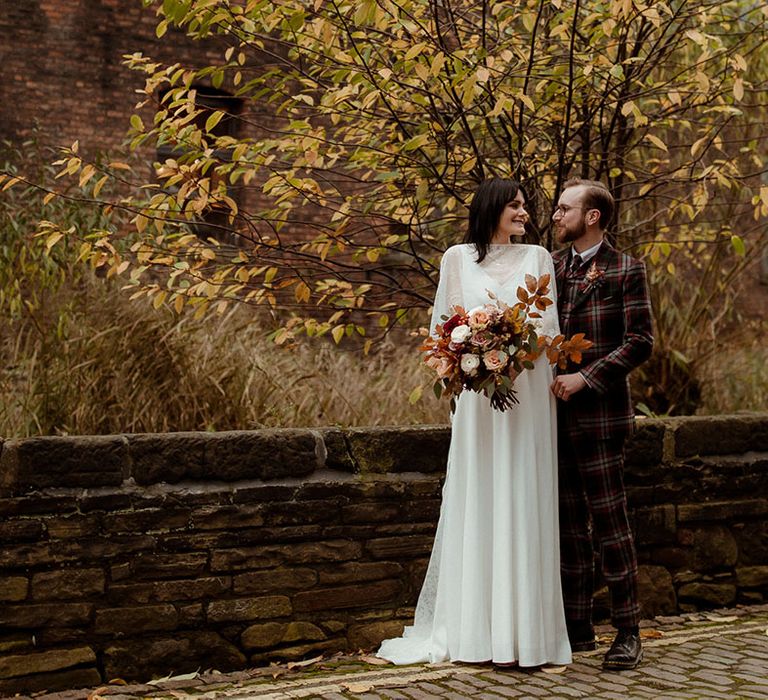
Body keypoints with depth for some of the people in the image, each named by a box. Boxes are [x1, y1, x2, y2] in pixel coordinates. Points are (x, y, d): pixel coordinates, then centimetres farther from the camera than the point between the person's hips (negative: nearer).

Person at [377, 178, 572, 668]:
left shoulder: (537, 257, 10)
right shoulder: (458, 258, 10)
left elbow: (550, 327, 4)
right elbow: (442, 322, 10)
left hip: (526, 391, 0)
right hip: (477, 391, 0)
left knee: (521, 505, -1)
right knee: (476, 502, 1)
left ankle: (524, 631, 2)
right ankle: (476, 628, 6)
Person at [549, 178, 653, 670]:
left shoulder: (626, 271, -4)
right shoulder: (551, 267, 13)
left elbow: (640, 342, -9)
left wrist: (585, 378, -15)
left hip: (599, 413, -6)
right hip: (555, 413, 6)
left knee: (609, 520, -3)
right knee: (570, 524, 10)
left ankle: (628, 633, 4)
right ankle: (578, 628, 19)